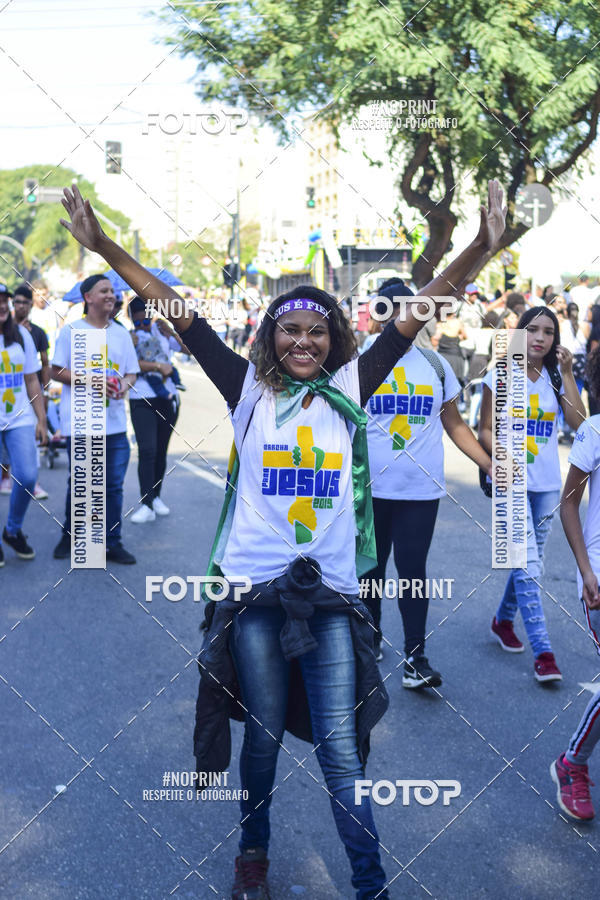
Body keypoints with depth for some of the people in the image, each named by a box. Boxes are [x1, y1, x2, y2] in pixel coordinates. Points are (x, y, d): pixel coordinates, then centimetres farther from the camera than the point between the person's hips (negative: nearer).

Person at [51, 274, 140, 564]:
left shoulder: (121, 333, 12)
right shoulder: (71, 331, -1)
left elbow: (132, 372, 16)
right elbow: (57, 371, -4)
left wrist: (125, 383, -8)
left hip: (115, 423, 4)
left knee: (114, 485, 4)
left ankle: (113, 543, 13)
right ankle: (69, 537, 25)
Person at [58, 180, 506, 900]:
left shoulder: (349, 389, 4)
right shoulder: (249, 388, 2)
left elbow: (416, 314, -2)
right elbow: (177, 312, -3)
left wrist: (477, 251, -11)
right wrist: (105, 248, -8)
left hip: (330, 590, 0)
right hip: (254, 585, 0)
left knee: (339, 747, 1)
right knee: (264, 732, 13)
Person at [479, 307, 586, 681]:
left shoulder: (557, 378, 5)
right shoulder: (500, 377, -3)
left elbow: (579, 423, -8)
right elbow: (485, 429, 0)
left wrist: (567, 373, -11)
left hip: (547, 484, 4)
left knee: (529, 562, 14)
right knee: (527, 563, -11)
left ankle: (503, 620, 37)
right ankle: (543, 652, -11)